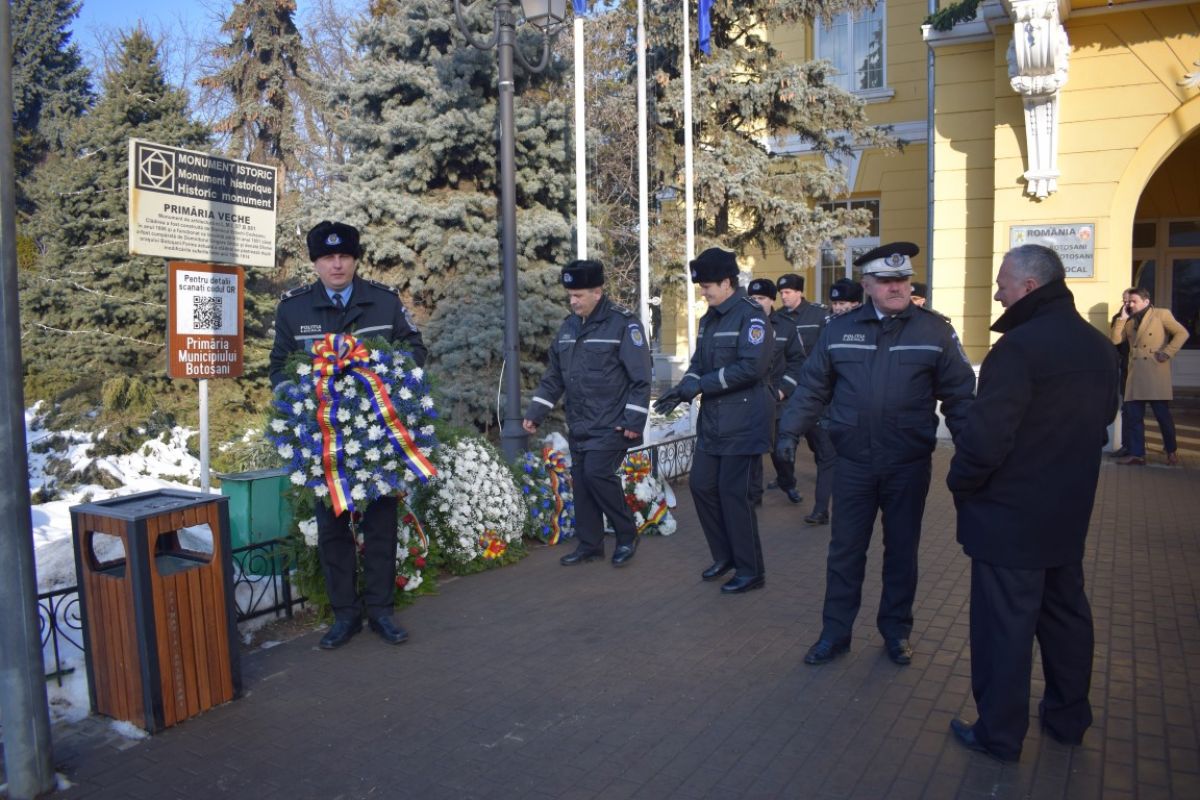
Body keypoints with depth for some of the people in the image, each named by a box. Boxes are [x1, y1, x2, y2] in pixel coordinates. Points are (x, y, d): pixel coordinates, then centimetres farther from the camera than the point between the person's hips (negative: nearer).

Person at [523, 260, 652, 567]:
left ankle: (627, 535, 6)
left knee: (597, 473, -15)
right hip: (578, 425, 7)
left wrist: (634, 420, -17)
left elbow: (640, 378, -13)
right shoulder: (569, 325, 11)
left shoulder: (623, 322, -10)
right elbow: (554, 376, 16)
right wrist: (535, 413, 10)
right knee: (581, 480, 8)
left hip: (611, 424, -7)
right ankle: (590, 545, 22)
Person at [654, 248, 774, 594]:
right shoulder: (710, 318, 14)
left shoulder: (751, 315, -13)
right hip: (713, 421, 9)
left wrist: (701, 384, -21)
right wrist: (683, 389, -4)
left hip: (742, 422, -8)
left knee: (733, 493, -4)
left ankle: (751, 571, 13)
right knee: (701, 484, 10)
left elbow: (752, 366, -23)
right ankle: (725, 555, 30)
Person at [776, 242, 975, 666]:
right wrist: (790, 430, -2)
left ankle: (896, 631, 31)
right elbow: (813, 387, 6)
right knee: (845, 550, 9)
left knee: (901, 550, 13)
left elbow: (959, 395, 1)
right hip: (853, 464, 1)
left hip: (909, 464, 0)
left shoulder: (935, 330, -2)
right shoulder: (839, 329, 2)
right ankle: (835, 633, 22)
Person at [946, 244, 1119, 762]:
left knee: (1005, 624, 3)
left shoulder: (1020, 346, -22)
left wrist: (961, 484, -9)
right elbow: (1102, 419, 18)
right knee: (1065, 612, 20)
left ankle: (1000, 734, 15)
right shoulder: (1099, 347, 7)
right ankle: (1068, 717, 35)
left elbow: (986, 434, -26)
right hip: (1069, 511, 8)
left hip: (1010, 515, -8)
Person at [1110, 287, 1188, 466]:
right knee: (1134, 417, 1)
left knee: (1163, 415, 0)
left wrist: (1168, 352, -12)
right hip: (1135, 376, 5)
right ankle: (1137, 455, 5)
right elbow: (1115, 340, 7)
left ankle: (1171, 451, 17)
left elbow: (1182, 333, -3)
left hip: (1156, 374, -5)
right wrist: (1122, 318, 4)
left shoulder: (1161, 314, 3)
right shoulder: (1129, 321, 18)